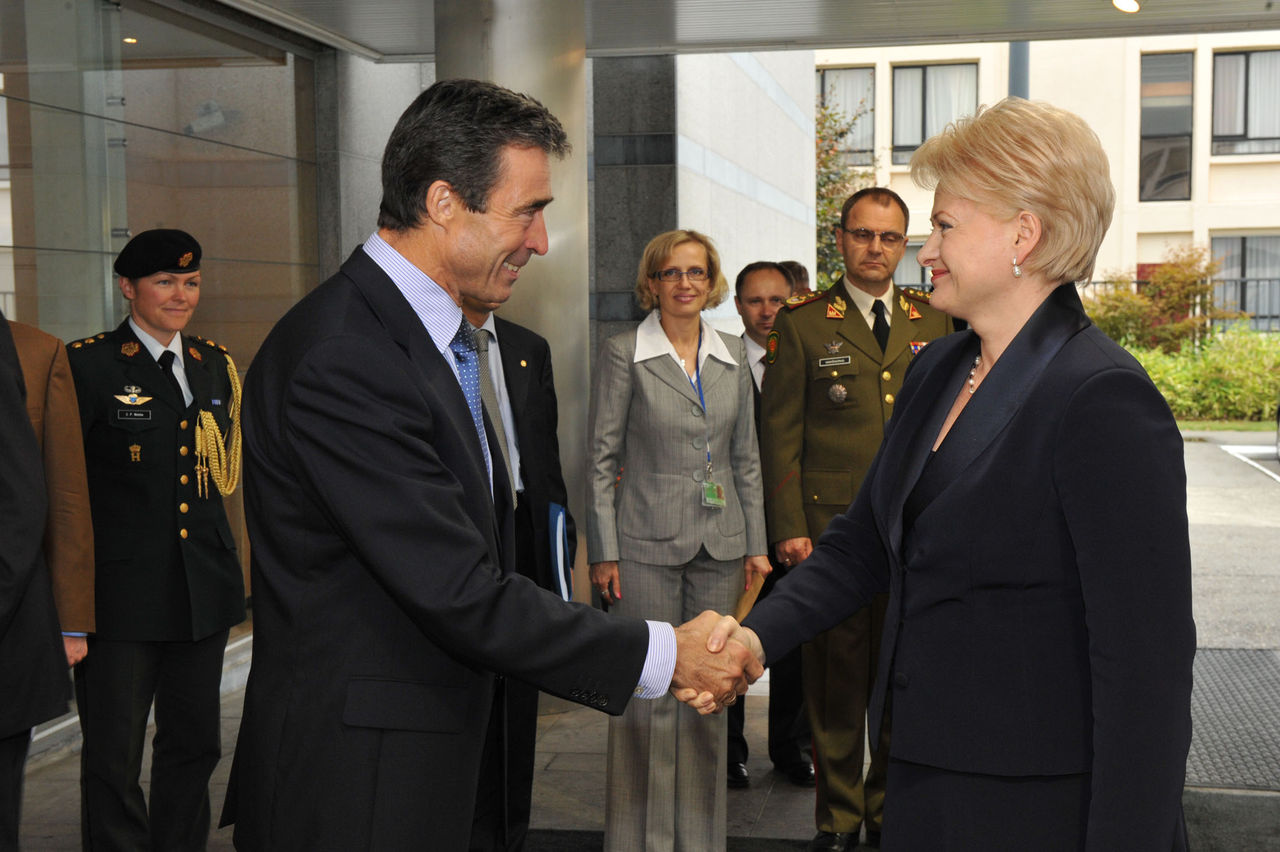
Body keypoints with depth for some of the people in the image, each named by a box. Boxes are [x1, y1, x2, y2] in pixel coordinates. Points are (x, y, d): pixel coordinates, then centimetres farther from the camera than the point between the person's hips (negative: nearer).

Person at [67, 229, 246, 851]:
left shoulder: (215, 365, 12)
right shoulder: (87, 364, -7)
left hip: (204, 588, 6)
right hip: (122, 589, -5)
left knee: (194, 742, 16)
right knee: (113, 759, 4)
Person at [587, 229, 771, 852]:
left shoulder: (732, 356, 9)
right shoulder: (623, 353, -3)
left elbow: (745, 456, 13)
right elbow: (600, 457, -4)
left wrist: (756, 543, 9)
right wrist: (604, 552, -8)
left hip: (719, 544, 4)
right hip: (646, 543, -4)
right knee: (647, 692, -1)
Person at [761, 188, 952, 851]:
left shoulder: (934, 320, 12)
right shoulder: (803, 323, 2)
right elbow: (779, 432, 0)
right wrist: (789, 528, -7)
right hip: (831, 524, -3)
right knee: (836, 675, 4)